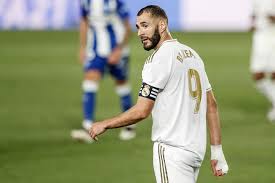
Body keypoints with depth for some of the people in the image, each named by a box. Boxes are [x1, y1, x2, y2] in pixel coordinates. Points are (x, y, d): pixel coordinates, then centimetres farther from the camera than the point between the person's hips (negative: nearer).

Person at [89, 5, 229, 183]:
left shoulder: (158, 59, -12)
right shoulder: (192, 54, 15)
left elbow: (142, 111, -15)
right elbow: (212, 104, 14)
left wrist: (104, 124, -2)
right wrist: (217, 151, 14)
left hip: (172, 151, -9)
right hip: (197, 148, 9)